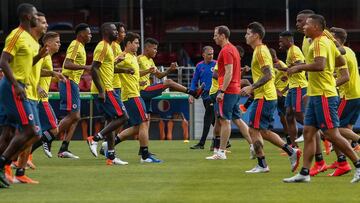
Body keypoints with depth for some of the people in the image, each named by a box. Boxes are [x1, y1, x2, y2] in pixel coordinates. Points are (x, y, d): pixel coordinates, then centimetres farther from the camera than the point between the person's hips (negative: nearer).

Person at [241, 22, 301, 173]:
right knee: (264, 131, 13)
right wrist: (252, 88, 21)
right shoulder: (260, 50, 18)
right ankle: (291, 152, 10)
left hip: (263, 97, -10)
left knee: (253, 129, -6)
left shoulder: (260, 51, -13)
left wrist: (252, 87, -20)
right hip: (268, 96, 10)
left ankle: (262, 165, -3)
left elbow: (268, 75, -22)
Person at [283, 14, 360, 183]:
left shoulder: (320, 42, -14)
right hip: (316, 95, 10)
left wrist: (299, 67, -19)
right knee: (308, 132, 6)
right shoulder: (327, 41, 16)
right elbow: (341, 61, 24)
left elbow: (319, 65, -29)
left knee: (331, 134, -9)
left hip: (324, 95, -10)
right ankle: (304, 173, 6)